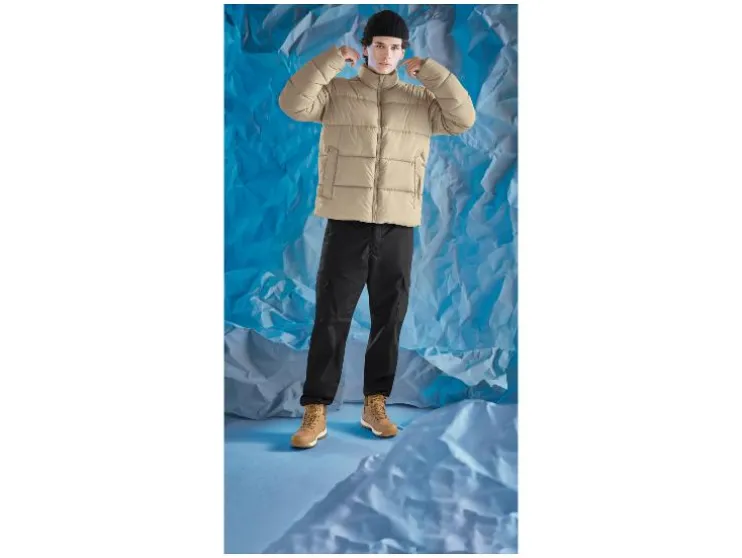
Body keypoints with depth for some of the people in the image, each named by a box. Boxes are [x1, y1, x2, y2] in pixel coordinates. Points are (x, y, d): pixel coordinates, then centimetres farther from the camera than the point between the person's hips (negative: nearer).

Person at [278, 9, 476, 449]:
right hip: (347, 224, -2)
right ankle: (316, 414, 4)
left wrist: (429, 70, -6)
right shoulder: (337, 91, 5)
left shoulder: (420, 100, 10)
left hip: (397, 229, 2)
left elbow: (463, 119, -4)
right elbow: (292, 104, -10)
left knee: (389, 321, 7)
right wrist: (334, 59, -10)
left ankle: (375, 406, 21)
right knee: (331, 320, -2)